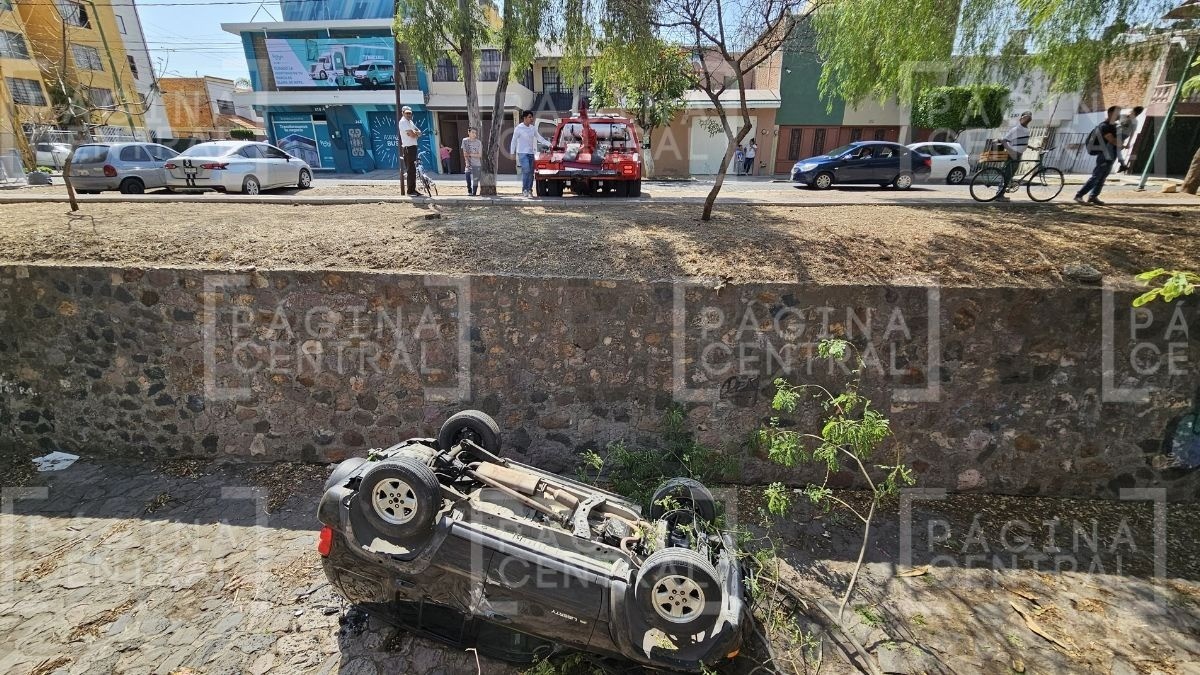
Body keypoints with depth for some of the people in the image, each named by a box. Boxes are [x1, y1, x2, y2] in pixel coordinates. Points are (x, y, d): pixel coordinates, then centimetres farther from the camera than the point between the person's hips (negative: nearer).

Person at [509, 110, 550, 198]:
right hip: (522, 152, -5)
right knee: (526, 170, -18)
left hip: (531, 153, 5)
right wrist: (512, 153, -4)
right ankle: (524, 190, -10)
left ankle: (529, 190, 11)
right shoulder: (519, 128, -4)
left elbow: (539, 138, 11)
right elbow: (514, 141, -1)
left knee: (531, 172, 3)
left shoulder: (533, 128, 9)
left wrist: (549, 144, -2)